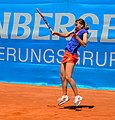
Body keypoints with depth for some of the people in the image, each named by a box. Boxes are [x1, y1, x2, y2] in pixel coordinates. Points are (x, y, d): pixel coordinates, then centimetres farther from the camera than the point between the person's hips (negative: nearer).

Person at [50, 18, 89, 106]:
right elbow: (65, 35, 29)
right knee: (62, 76, 9)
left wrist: (76, 36, -26)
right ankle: (65, 96, 18)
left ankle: (77, 96, -9)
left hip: (72, 55, -9)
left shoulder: (84, 32, -5)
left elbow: (84, 44, -19)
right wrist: (56, 33, 16)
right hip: (67, 54, 9)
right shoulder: (75, 30, 17)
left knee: (68, 77, -16)